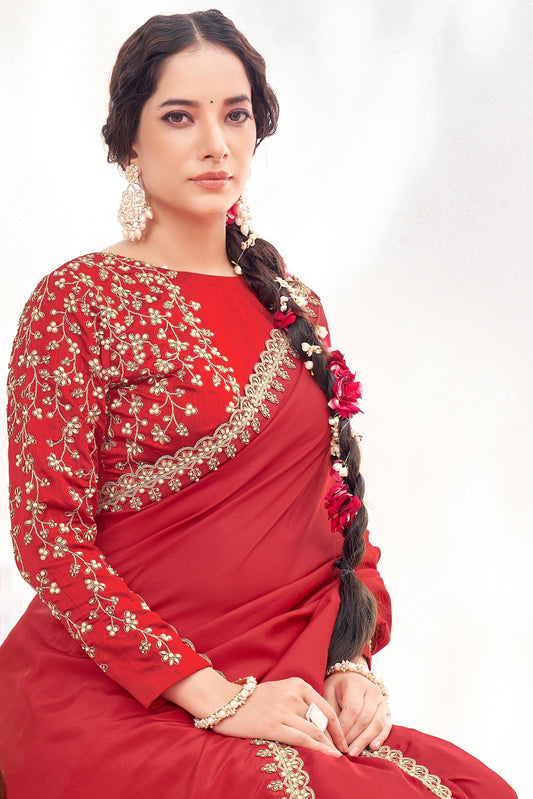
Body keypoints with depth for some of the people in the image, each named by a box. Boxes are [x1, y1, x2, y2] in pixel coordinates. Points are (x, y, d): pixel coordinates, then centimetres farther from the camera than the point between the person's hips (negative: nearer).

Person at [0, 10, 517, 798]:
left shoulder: (290, 304, 16)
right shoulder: (77, 300, -2)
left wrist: (354, 663, 0)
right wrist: (215, 697, -16)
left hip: (290, 693, 5)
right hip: (116, 699, -5)